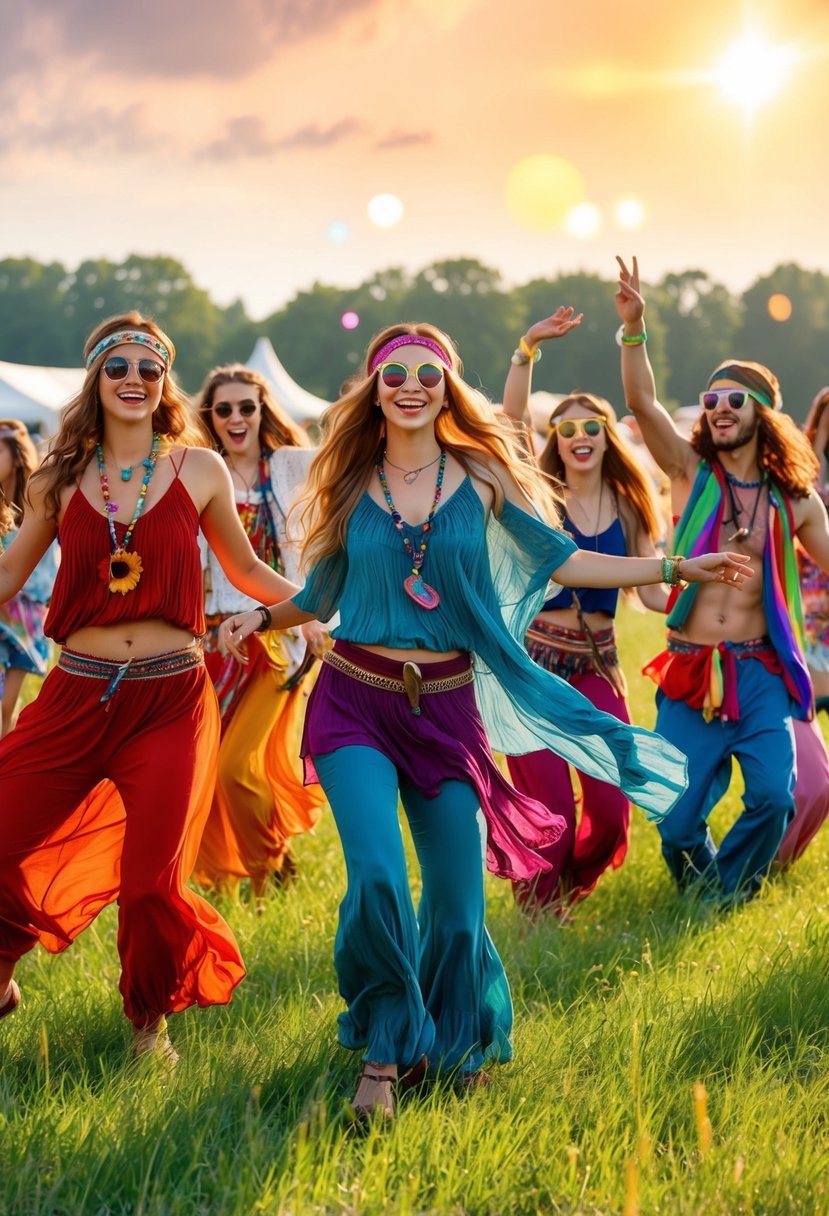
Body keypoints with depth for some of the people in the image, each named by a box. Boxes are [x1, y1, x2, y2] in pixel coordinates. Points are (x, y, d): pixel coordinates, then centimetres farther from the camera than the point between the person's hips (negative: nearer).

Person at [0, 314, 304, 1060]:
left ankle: (151, 1019, 25)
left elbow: (246, 570, 14)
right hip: (78, 697, 2)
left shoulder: (198, 468, 2)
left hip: (171, 702, -1)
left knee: (151, 883, -3)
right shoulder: (62, 477, 5)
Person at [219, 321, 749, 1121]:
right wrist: (262, 616, -2)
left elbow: (559, 560, 7)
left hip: (447, 705, 1)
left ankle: (455, 1045, 28)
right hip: (357, 701, 0)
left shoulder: (481, 480, 4)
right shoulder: (352, 486, 6)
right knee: (377, 880, -19)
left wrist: (676, 568, 3)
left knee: (457, 903, 0)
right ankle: (383, 1053, 2)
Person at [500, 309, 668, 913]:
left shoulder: (629, 508, 7)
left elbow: (654, 592, 3)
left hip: (598, 665, 3)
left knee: (611, 810, -2)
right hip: (536, 658, -3)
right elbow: (512, 424, -16)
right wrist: (529, 349, -25)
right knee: (550, 811, -4)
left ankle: (566, 895, 28)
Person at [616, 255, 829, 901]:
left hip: (761, 672, 0)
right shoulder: (692, 473, 3)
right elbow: (642, 403, -10)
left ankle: (726, 895, 11)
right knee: (677, 822, -1)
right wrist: (634, 329, -23)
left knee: (773, 794, -17)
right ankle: (702, 891, 32)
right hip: (690, 672, 0)